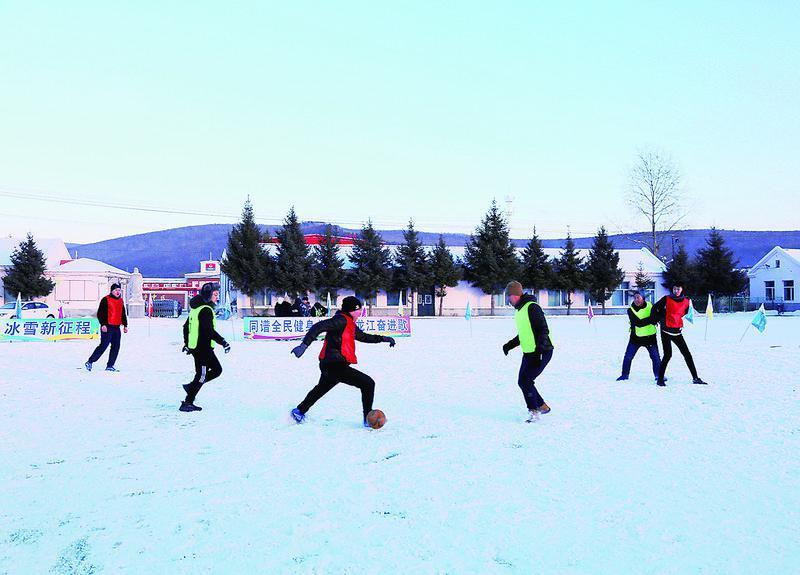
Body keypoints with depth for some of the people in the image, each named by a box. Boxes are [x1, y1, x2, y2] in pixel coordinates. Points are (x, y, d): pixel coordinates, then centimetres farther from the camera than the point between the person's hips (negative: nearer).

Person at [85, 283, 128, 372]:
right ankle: (89, 362, 4)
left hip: (117, 328, 7)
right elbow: (100, 313, -9)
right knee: (103, 346, -9)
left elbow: (123, 314, 24)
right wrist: (103, 324, -17)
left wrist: (125, 325, 17)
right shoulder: (106, 300, -5)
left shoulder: (121, 301, 16)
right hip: (107, 327, -7)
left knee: (116, 347, 4)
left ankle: (110, 366, 11)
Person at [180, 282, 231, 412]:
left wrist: (187, 343, 29)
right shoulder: (206, 310, -17)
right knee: (201, 375, -1)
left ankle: (191, 387, 18)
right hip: (203, 348, -10)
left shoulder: (196, 308, 14)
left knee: (217, 370, 17)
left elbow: (186, 326, 22)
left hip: (194, 346, 10)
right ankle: (187, 403, 4)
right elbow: (209, 330, -25)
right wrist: (223, 342, -19)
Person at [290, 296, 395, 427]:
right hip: (335, 365, -11)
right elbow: (318, 327, -24)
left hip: (329, 365, 11)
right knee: (368, 384, -9)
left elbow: (364, 337, 33)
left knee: (321, 389, 32)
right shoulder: (341, 320, -14)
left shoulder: (350, 325, 17)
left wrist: (383, 338, 30)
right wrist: (304, 345, -33)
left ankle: (299, 411, 49)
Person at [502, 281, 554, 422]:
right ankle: (543, 406, 24)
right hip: (528, 353, 10)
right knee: (523, 382, 10)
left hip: (541, 353, -10)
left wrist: (540, 347, -30)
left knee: (525, 380, -12)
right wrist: (509, 345, 22)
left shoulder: (532, 307, -16)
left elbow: (544, 330, -21)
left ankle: (534, 411, -1)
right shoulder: (519, 310, 13)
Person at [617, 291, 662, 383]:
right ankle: (625, 375, 16)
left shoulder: (650, 306, -3)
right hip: (636, 337, -1)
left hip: (650, 336, 1)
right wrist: (651, 319, -30)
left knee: (656, 357, 2)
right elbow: (638, 323, -24)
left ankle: (658, 375, 18)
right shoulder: (631, 310, -11)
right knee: (628, 357, 0)